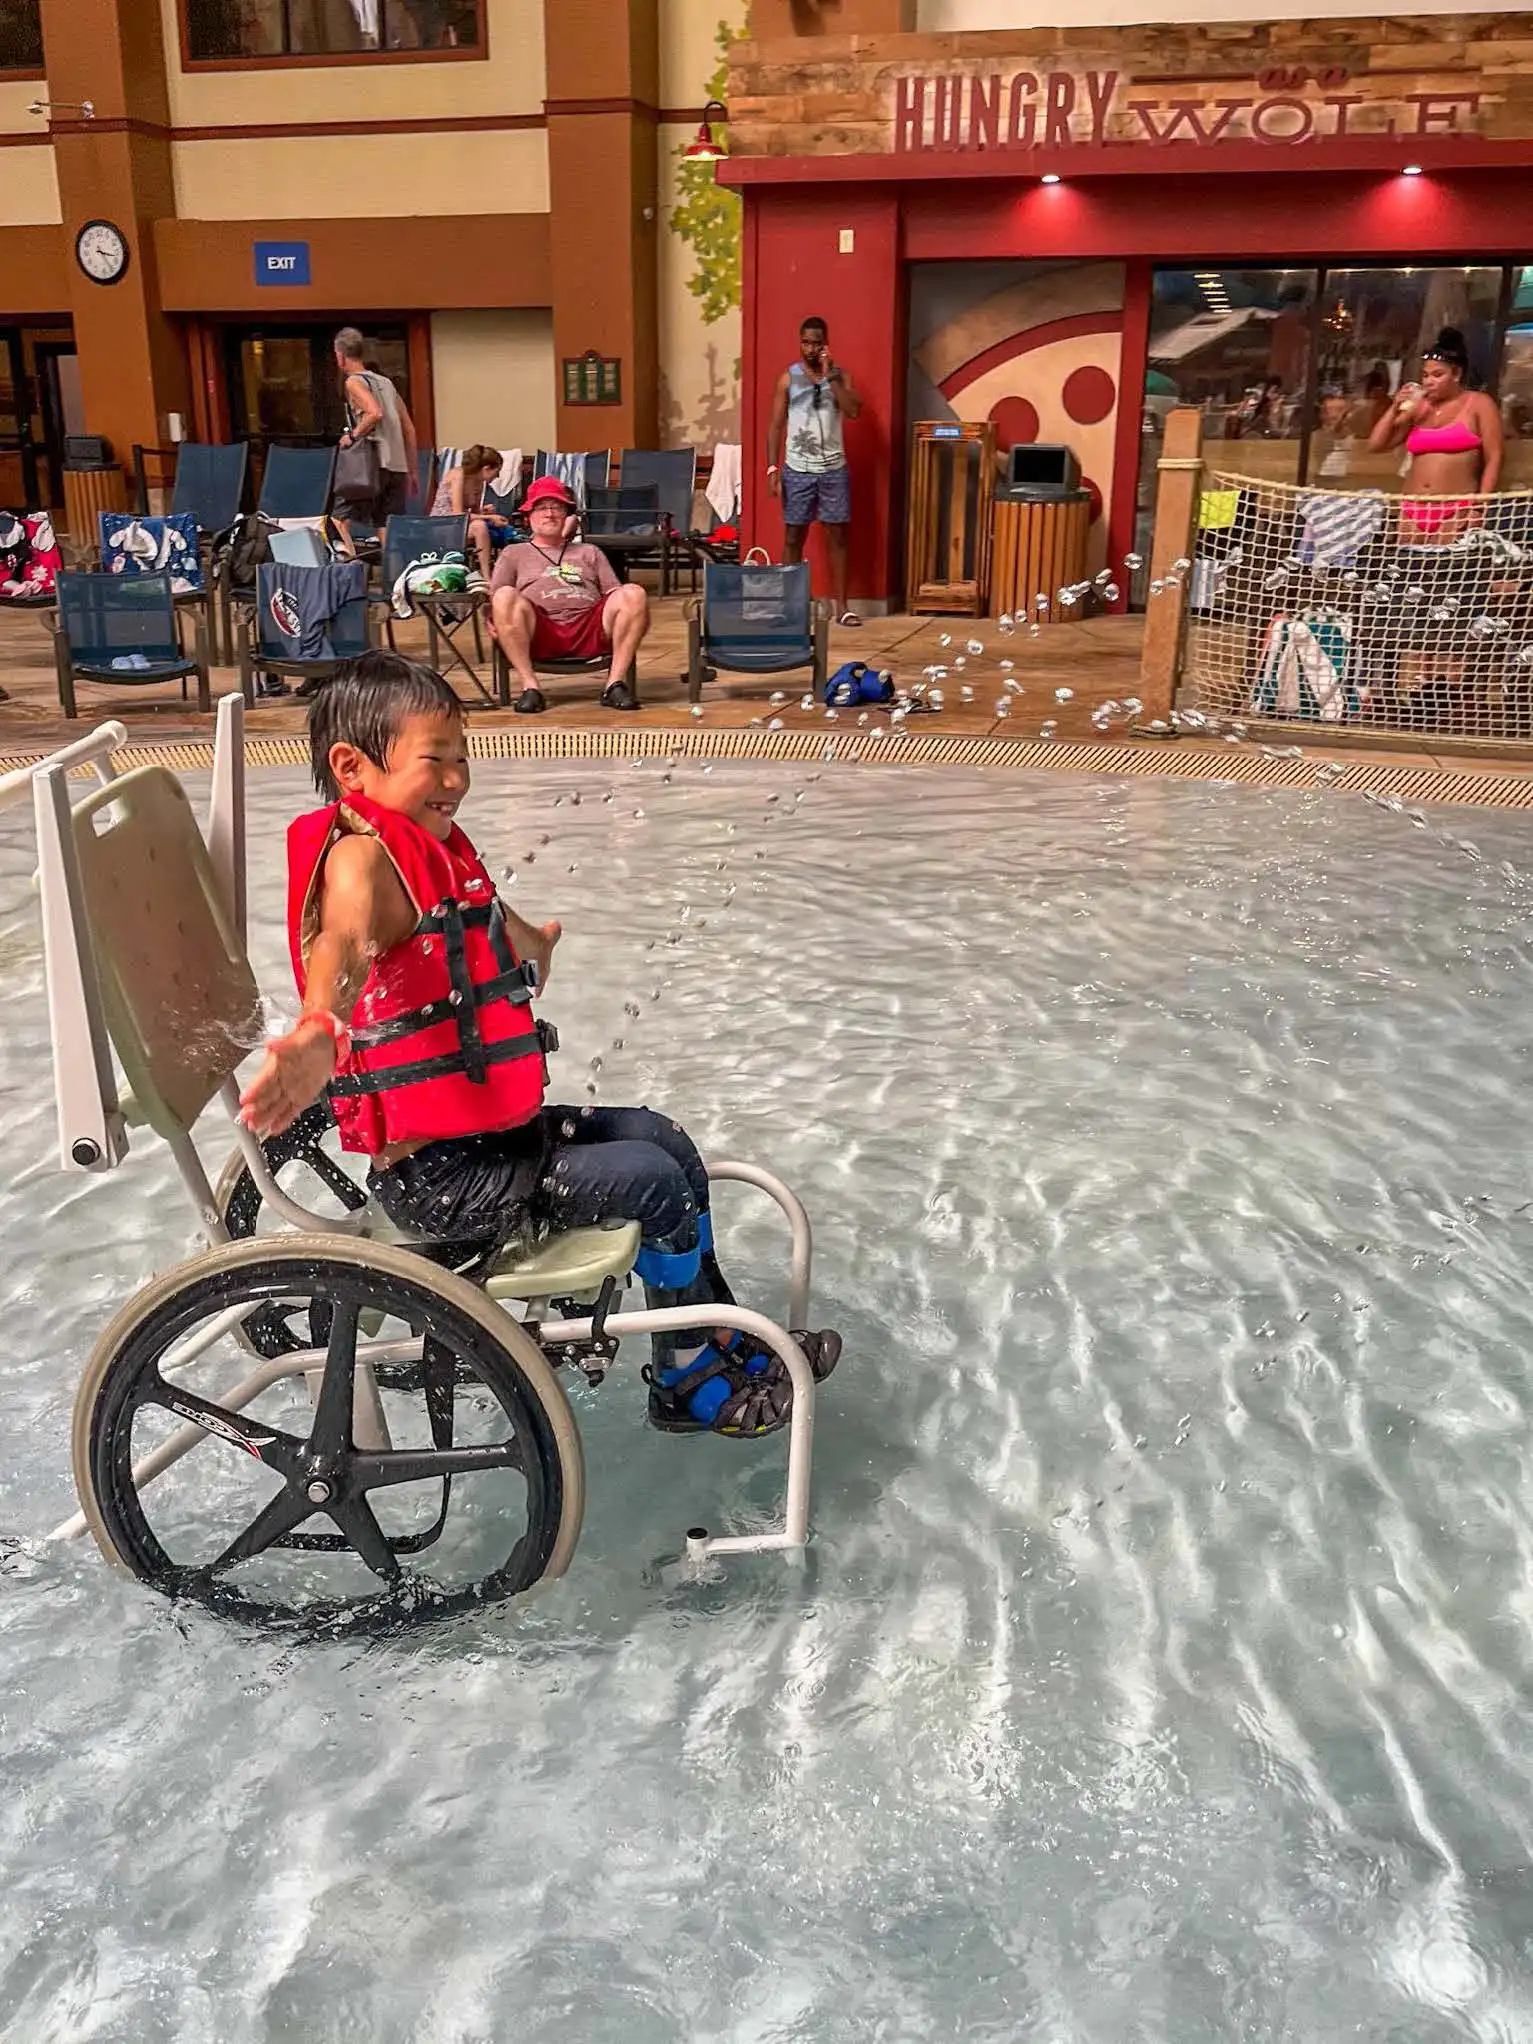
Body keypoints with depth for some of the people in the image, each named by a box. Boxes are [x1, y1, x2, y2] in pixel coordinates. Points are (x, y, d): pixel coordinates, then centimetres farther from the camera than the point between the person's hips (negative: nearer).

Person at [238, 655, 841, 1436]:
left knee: (666, 1141, 13)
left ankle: (729, 1343, 27)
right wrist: (316, 1036, -65)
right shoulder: (360, 855, -20)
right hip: (436, 1173, -10)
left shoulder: (434, 852, 11)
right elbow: (343, 944, -44)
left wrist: (535, 944, 56)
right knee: (653, 1182, -12)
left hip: (492, 1129, 10)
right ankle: (688, 1385, 8)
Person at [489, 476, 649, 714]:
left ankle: (615, 684, -24)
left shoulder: (590, 552, 36)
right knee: (506, 596, -32)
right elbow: (495, 597, 16)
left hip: (590, 630, 2)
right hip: (539, 635, -2)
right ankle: (530, 687, -30)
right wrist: (493, 618, -9)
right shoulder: (514, 554, 31)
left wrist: (637, 615, -1)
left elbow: (614, 594, 22)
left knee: (634, 593, -24)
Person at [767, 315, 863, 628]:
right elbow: (776, 425, 1)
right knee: (793, 537, 2)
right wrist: (772, 468, -8)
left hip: (834, 469, 1)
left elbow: (853, 410, -12)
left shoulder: (839, 375, 5)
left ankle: (842, 605, 5)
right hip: (797, 470, -1)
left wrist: (829, 375, -14)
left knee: (837, 535, 1)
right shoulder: (788, 377, 3)